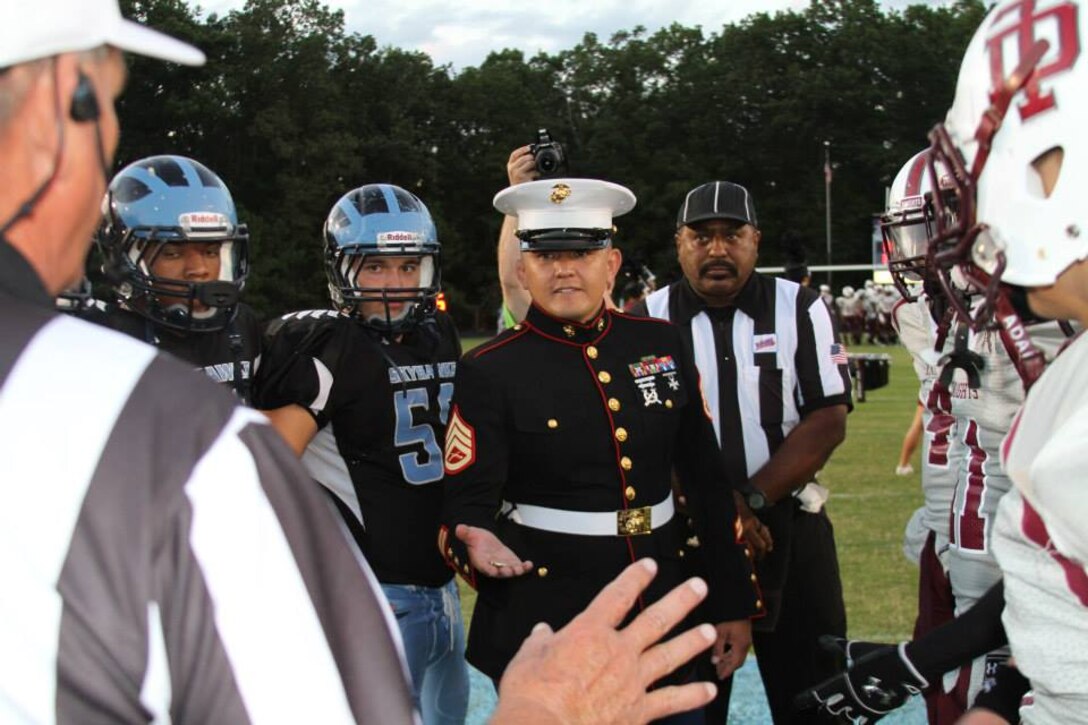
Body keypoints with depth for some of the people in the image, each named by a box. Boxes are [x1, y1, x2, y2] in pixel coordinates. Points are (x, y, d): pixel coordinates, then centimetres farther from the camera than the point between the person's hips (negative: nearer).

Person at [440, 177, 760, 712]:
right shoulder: (489, 371, -8)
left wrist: (733, 603, 9)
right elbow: (468, 503, -11)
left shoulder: (660, 344, 4)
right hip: (543, 622, -3)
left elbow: (707, 481, 8)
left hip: (662, 607, 4)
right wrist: (477, 542, -35)